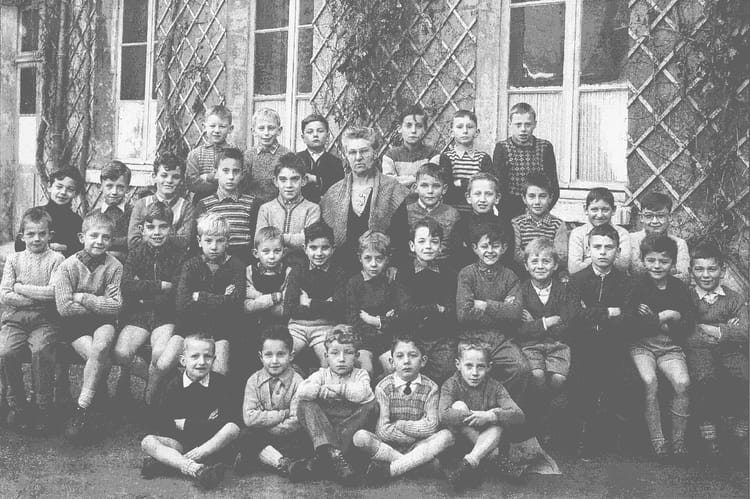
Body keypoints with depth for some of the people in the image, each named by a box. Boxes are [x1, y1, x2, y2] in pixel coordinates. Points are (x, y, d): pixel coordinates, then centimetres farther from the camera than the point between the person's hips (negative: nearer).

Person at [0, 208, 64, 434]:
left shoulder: (56, 258, 4)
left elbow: (54, 292, -9)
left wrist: (21, 288, -5)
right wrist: (40, 295, -7)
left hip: (45, 320, -2)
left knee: (41, 351, -30)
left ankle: (44, 408, -15)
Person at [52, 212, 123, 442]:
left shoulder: (114, 266, -4)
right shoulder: (68, 266, -7)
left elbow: (115, 306, -10)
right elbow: (64, 307, -14)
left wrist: (83, 298, -13)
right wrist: (98, 305, -12)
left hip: (103, 323, 1)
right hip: (75, 325, -1)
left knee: (101, 347, -31)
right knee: (102, 359, -27)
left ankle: (82, 410, -24)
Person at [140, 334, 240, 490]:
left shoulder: (219, 382, -4)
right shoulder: (175, 386, -3)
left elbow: (226, 420, -13)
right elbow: (161, 424, -8)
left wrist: (184, 424, -15)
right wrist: (205, 423, -14)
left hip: (213, 441, 0)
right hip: (180, 442, 1)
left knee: (233, 428, -29)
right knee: (147, 442, -22)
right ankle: (194, 468, -45)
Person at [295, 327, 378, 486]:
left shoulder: (360, 374, 7)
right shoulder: (322, 374, 8)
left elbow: (365, 394, -19)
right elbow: (302, 391, -13)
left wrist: (340, 388, -16)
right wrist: (322, 390, -24)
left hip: (351, 425, 0)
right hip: (322, 427, 0)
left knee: (371, 406, -24)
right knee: (305, 405, -22)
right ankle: (334, 454, -42)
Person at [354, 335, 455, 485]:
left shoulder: (430, 388, 0)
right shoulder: (383, 387, -3)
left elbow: (431, 427, -10)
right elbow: (382, 431, -11)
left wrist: (399, 424, -10)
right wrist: (418, 433, -11)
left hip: (418, 446, 1)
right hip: (388, 446, -1)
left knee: (446, 435, -26)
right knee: (360, 436, -29)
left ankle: (389, 470, -31)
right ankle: (420, 461, -24)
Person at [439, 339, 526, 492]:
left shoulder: (494, 387, -7)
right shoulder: (451, 385, -11)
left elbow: (518, 415, -18)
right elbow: (444, 415, -28)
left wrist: (491, 416, -33)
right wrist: (475, 416, -32)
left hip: (487, 438, 1)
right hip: (459, 440, -1)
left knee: (499, 419, -26)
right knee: (458, 406, -25)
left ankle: (468, 463, -38)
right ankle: (495, 457, -27)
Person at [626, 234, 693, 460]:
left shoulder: (679, 287, 8)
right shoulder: (636, 285, -1)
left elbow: (690, 324, 5)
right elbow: (628, 322, -10)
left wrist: (665, 319, -9)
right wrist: (664, 319, -13)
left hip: (670, 346, 2)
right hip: (641, 345, -2)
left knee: (682, 382, -24)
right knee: (649, 380, -30)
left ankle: (678, 440, -9)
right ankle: (657, 441, -18)